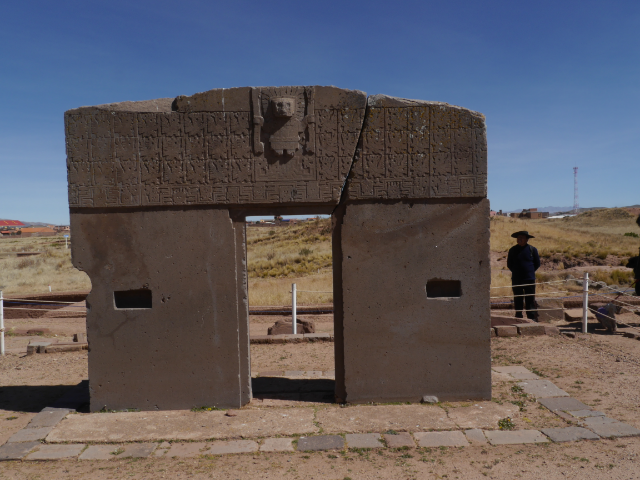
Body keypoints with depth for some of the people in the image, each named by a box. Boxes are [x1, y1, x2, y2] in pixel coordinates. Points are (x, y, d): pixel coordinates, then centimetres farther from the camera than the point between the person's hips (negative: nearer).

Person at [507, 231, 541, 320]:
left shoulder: (532, 249, 1)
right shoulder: (513, 250, 5)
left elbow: (537, 264, 9)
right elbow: (509, 264, 13)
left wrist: (530, 271, 3)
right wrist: (516, 272, 5)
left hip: (529, 279, -2)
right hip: (516, 279, 2)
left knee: (530, 300, 0)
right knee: (517, 300, 6)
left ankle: (532, 318, 6)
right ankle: (518, 318, 14)